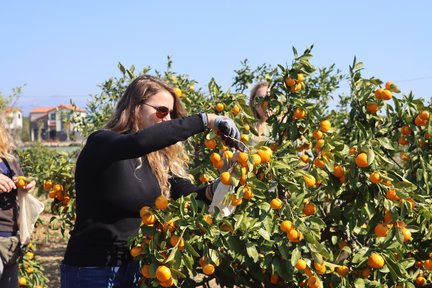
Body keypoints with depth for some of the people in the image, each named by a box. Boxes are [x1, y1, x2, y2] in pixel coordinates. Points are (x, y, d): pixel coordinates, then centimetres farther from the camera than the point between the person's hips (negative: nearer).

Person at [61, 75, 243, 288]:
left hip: (133, 267, 7)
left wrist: (212, 191, -26)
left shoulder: (155, 159, 5)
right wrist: (205, 120, -35)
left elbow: (186, 191, -4)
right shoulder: (101, 144, -16)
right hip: (92, 271, -7)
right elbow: (139, 141, -36)